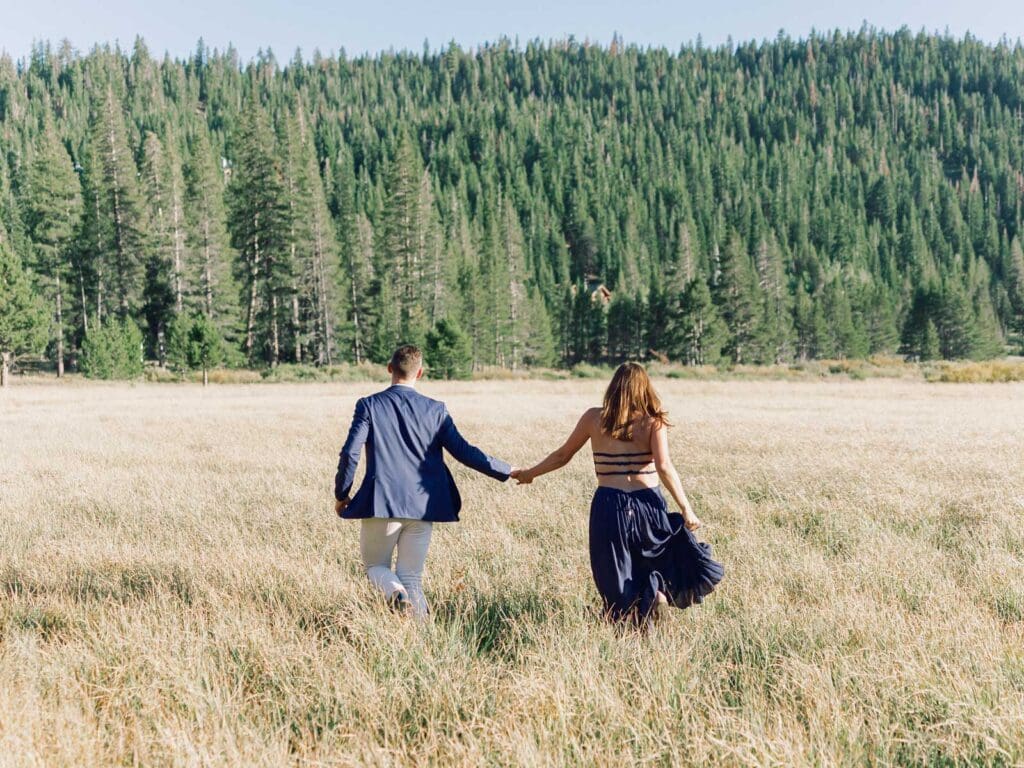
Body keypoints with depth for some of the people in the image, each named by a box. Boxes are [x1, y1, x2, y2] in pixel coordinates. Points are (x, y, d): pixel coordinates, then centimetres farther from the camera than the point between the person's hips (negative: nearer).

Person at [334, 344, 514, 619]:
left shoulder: (369, 405, -3)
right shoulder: (435, 410, 1)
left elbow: (350, 454, -8)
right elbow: (463, 451, 1)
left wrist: (341, 495, 7)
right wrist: (506, 471, 11)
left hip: (381, 504, -2)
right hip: (422, 506, 2)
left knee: (375, 566, 16)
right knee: (411, 577, 11)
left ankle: (396, 593, -16)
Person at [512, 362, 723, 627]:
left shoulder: (593, 418, 4)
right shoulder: (653, 421, -1)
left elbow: (562, 456, 11)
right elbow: (664, 467, -12)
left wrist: (528, 474, 26)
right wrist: (686, 510, -10)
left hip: (609, 506, 1)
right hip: (648, 504, -1)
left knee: (617, 587, 14)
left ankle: (630, 610, -16)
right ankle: (661, 592, -14)